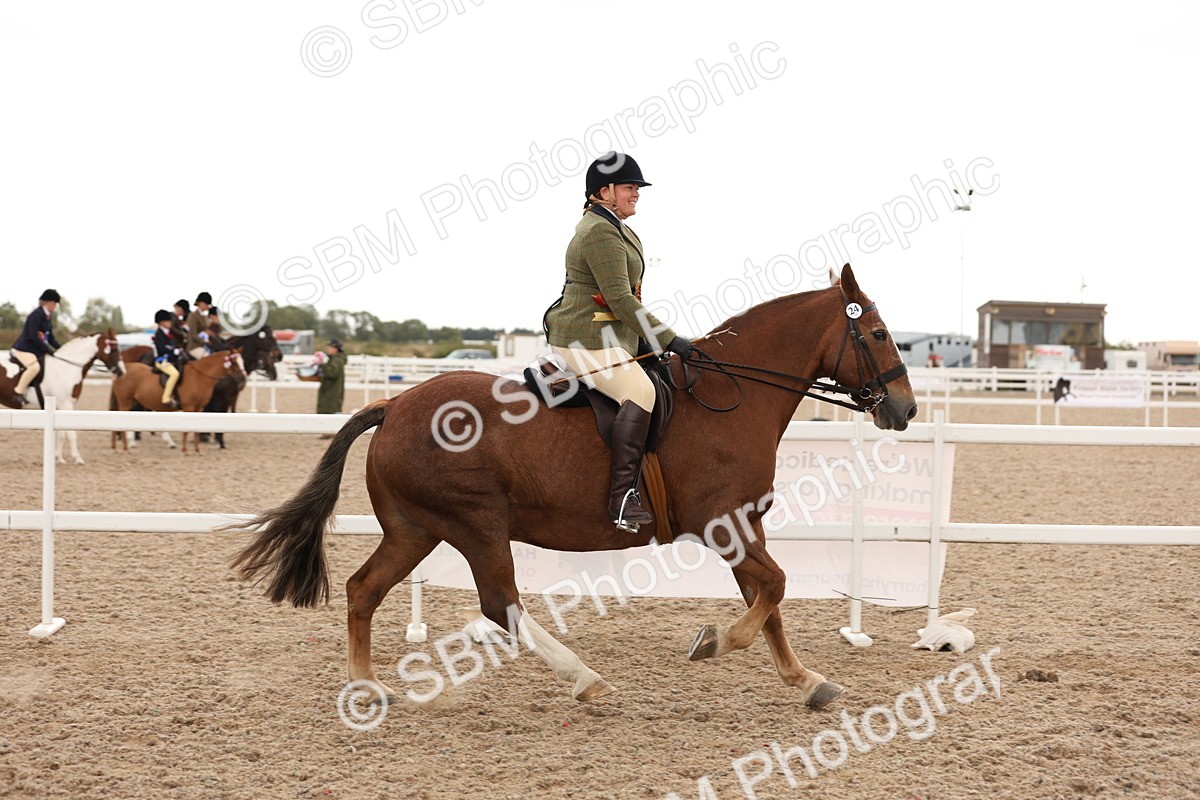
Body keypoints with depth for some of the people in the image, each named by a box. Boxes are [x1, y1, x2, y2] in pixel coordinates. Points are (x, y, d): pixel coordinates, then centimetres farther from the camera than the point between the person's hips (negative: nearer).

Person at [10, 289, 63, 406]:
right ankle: (18, 392, -25)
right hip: (23, 349, -10)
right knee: (35, 366, -35)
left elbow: (51, 338, 16)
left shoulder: (48, 316, 11)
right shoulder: (36, 315, -17)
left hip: (37, 350, 10)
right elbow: (33, 336, -23)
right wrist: (48, 349, -20)